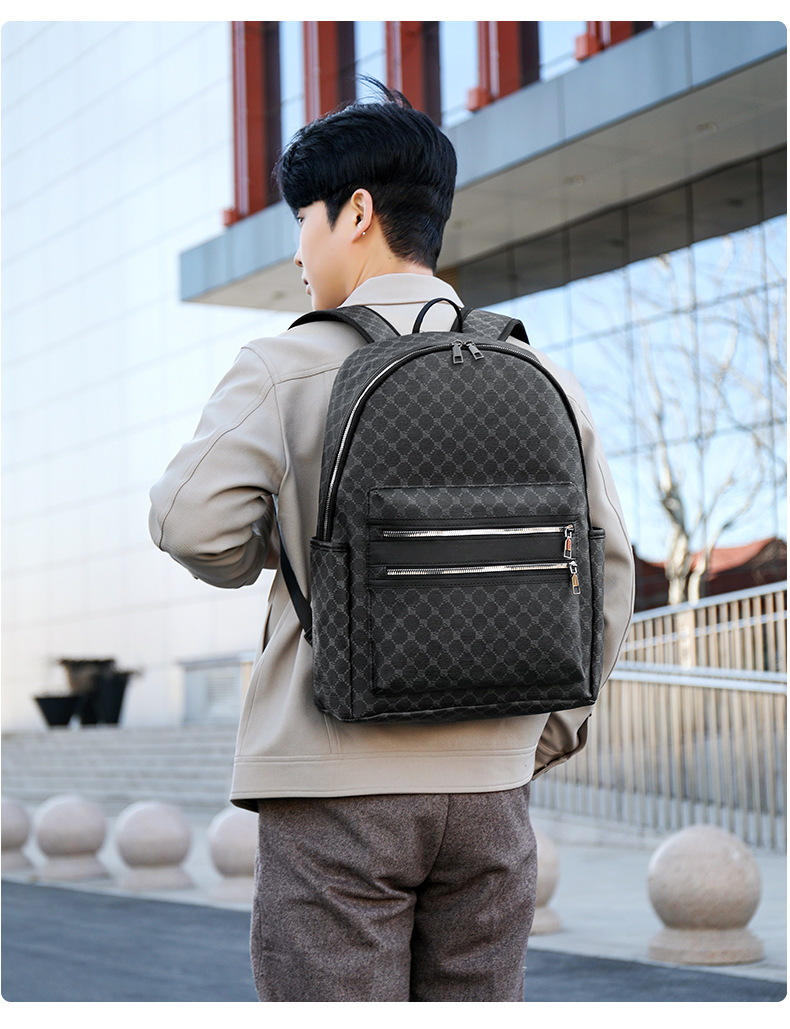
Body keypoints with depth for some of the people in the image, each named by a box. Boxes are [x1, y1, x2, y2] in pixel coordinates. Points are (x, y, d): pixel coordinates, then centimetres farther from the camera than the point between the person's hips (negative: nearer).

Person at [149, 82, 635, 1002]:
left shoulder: (288, 368, -5)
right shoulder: (541, 378, 9)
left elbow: (193, 525, -14)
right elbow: (604, 568, 10)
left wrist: (274, 551, 8)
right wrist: (551, 727, 19)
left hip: (336, 786, -4)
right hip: (488, 784, 4)